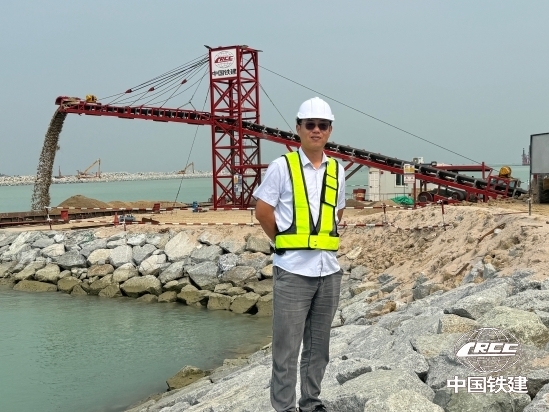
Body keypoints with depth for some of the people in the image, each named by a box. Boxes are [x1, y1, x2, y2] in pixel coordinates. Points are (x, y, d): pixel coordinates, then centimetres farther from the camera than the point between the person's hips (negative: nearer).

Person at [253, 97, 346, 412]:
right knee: (287, 346, 0)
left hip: (329, 269, 5)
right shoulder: (282, 166, -4)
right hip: (293, 270, -4)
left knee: (318, 345, 13)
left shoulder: (337, 171, 9)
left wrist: (323, 239, 12)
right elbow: (263, 210, -3)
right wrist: (286, 242, 2)